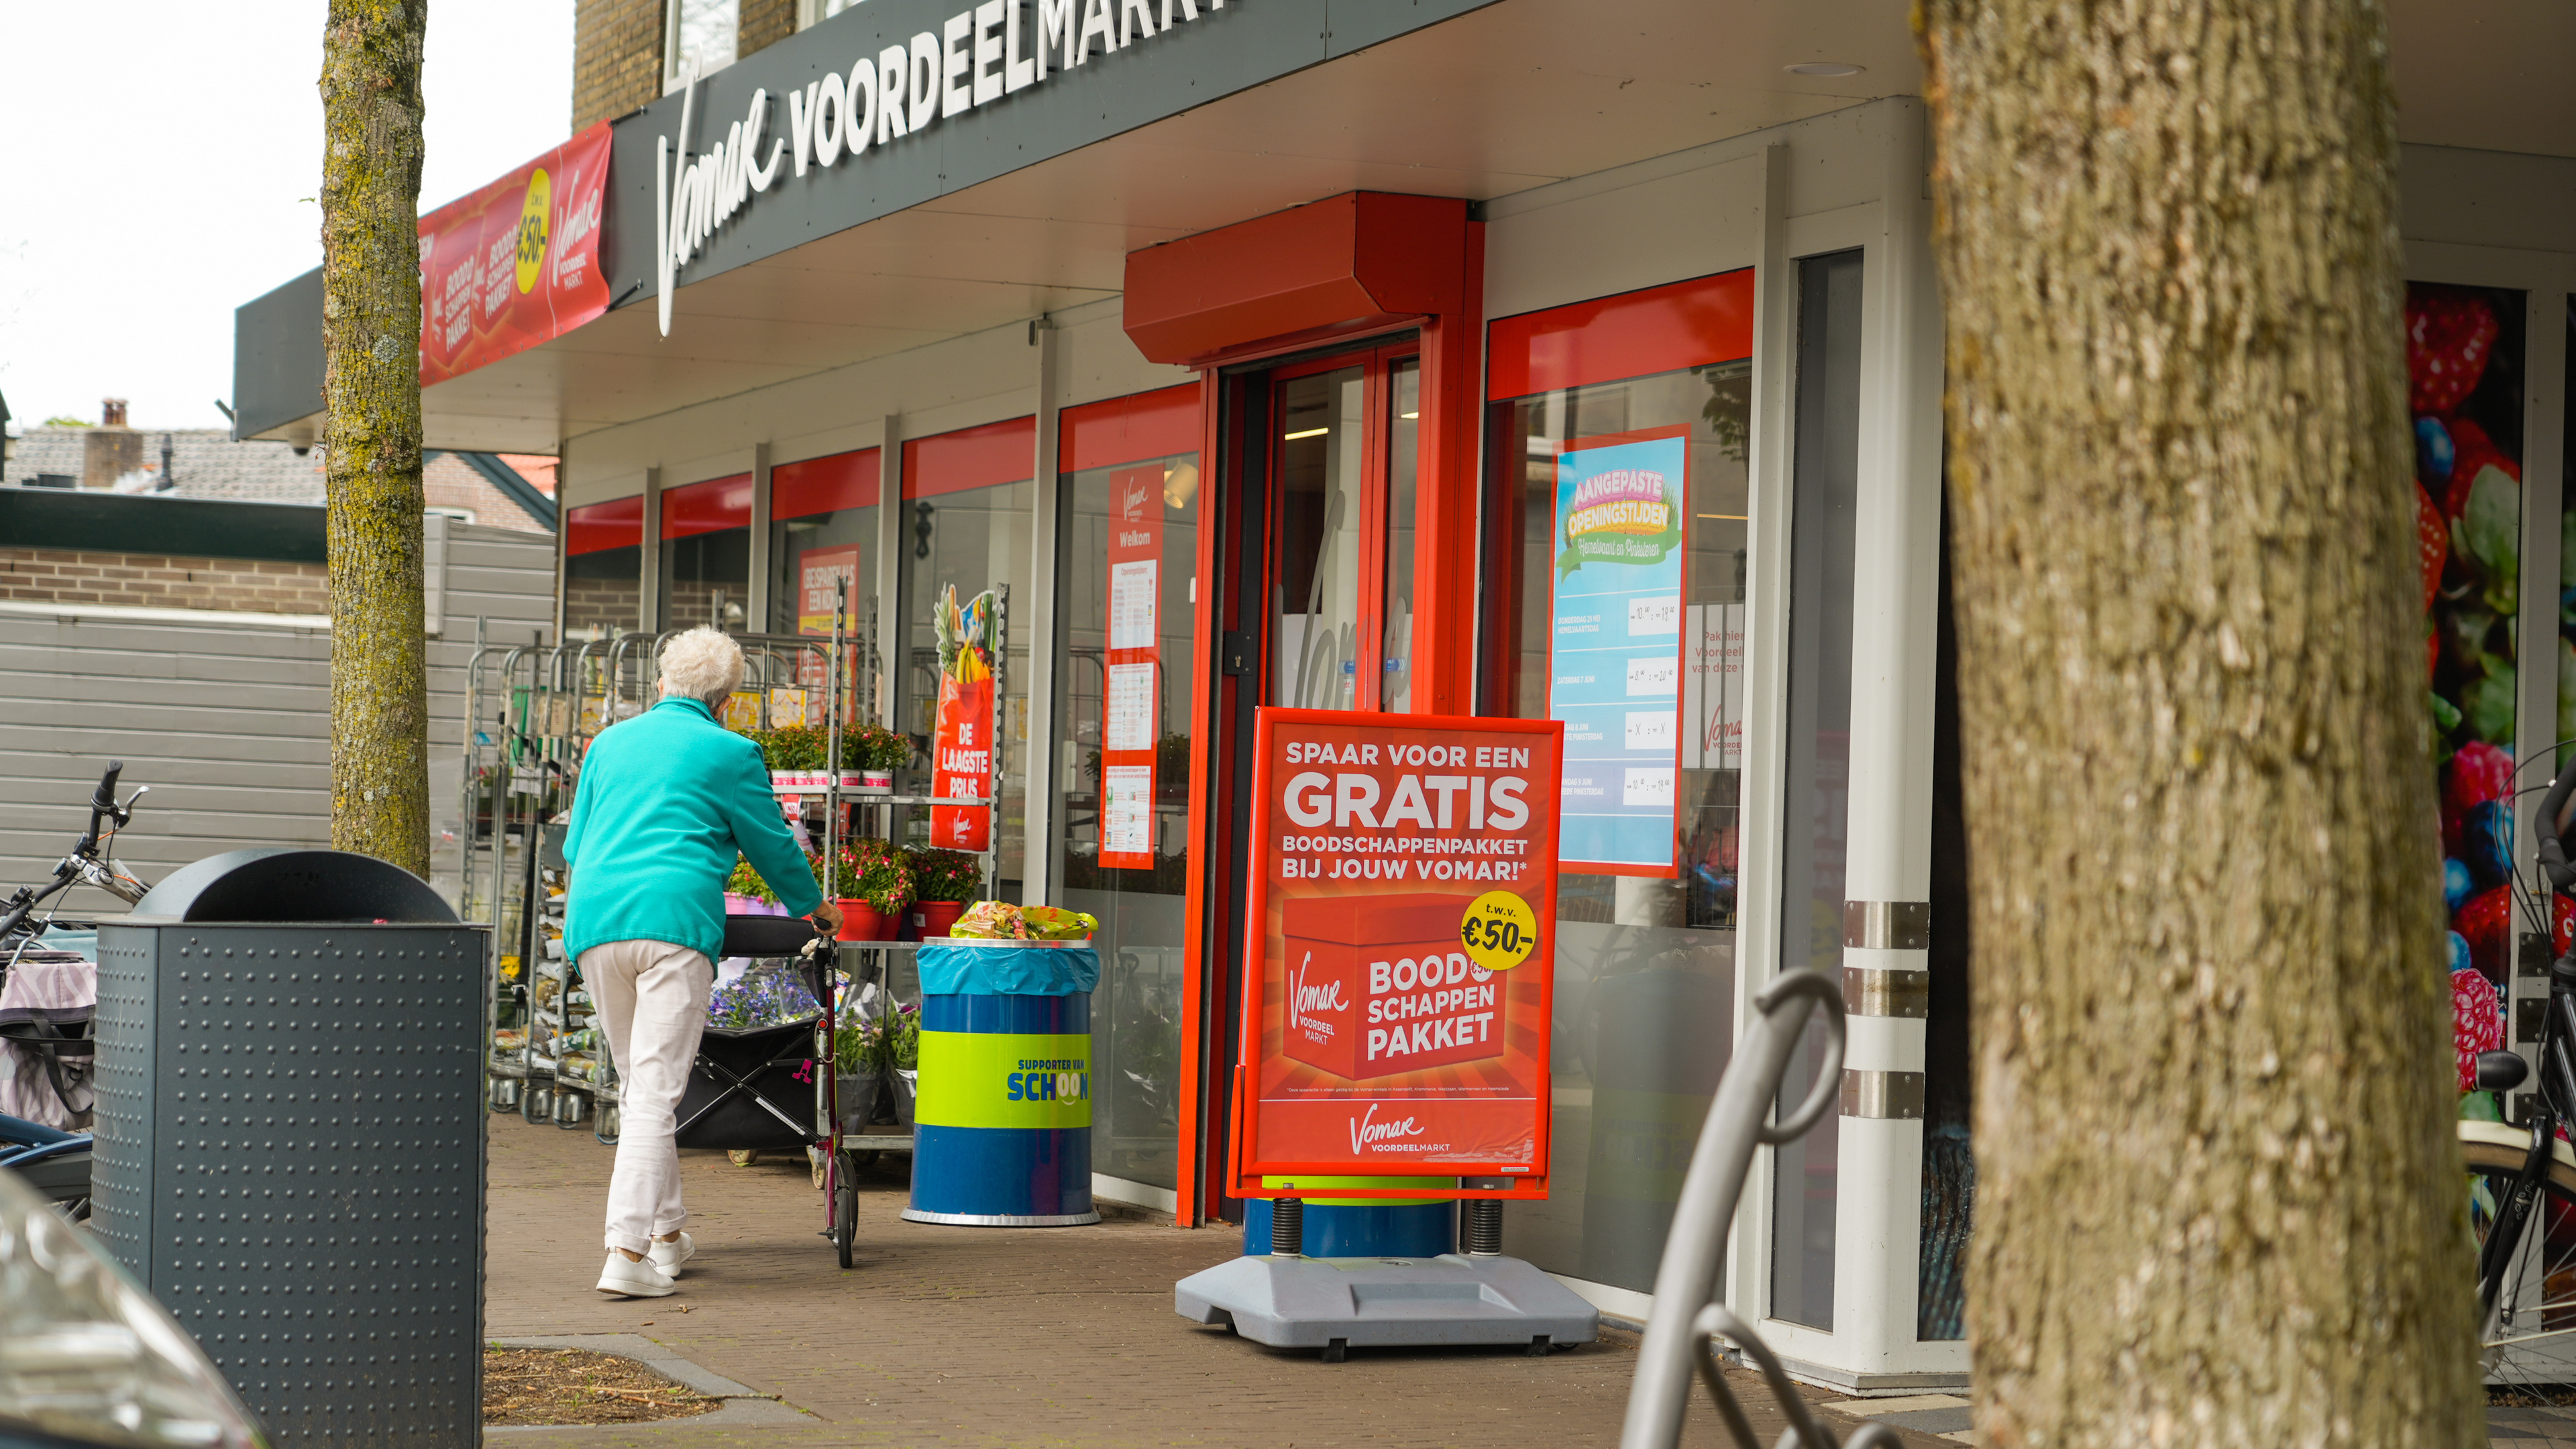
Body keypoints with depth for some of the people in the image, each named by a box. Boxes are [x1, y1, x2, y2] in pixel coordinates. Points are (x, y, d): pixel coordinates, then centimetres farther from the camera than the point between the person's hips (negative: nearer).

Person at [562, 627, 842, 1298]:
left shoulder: (610, 743, 20)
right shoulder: (729, 753, 5)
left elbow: (574, 845, 29)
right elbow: (771, 845, 13)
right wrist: (812, 905, 32)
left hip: (594, 918, 5)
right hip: (675, 920, -5)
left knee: (636, 1084, 17)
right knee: (656, 1092, -8)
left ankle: (666, 1234, 26)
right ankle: (628, 1253, -17)